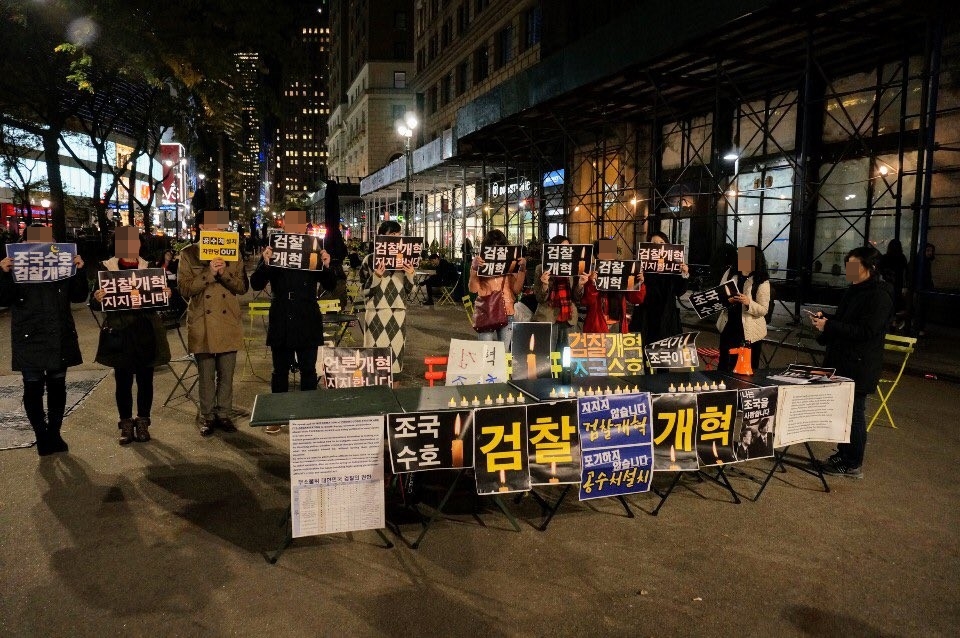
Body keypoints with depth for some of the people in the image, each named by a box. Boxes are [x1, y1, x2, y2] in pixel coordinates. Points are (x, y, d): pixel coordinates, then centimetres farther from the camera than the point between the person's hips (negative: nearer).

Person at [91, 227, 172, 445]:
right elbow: (95, 305, 0)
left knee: (145, 380, 8)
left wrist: (166, 295, -14)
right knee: (123, 382, 5)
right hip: (119, 334, -1)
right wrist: (97, 299, -22)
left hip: (146, 334, 1)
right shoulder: (106, 268, 1)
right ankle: (126, 425, 19)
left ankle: (143, 423, 21)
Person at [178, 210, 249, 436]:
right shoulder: (188, 254, 0)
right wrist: (209, 272, -19)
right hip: (202, 324, -2)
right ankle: (206, 416, 20)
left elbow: (243, 287, 1)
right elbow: (185, 289, -7)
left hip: (229, 324, 2)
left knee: (226, 375, 9)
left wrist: (224, 273, -15)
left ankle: (224, 414, 21)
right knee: (206, 376, 6)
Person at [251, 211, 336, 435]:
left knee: (308, 369, 9)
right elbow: (256, 284, -6)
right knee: (280, 370, 10)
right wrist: (265, 263, -23)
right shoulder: (273, 253, -1)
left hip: (308, 322, 0)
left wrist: (326, 266, -20)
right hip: (281, 322, 0)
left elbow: (330, 285, -1)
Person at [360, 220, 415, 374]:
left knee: (395, 350, 6)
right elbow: (365, 291, -2)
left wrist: (410, 275, -6)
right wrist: (376, 277, -17)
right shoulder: (370, 259, 0)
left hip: (398, 312, 3)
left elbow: (408, 290, 11)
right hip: (376, 313, -3)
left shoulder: (404, 259, 10)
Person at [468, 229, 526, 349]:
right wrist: (474, 267, -19)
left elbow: (517, 290, 0)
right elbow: (473, 289, -7)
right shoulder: (479, 263, 4)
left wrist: (522, 269, -10)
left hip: (507, 313, 1)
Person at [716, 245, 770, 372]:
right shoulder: (730, 272, 2)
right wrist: (726, 299, -14)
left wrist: (748, 303, -30)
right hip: (728, 327, 4)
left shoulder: (762, 282, -10)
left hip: (750, 331, -3)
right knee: (724, 366, 13)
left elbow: (763, 310, -12)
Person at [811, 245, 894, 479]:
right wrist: (824, 318, 4)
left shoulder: (880, 295, -16)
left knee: (854, 413, 0)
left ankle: (853, 465, 11)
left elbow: (866, 330, -24)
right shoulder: (854, 290, 13)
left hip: (859, 367, -9)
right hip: (842, 362, 9)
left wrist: (828, 326, -24)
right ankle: (843, 455, 29)